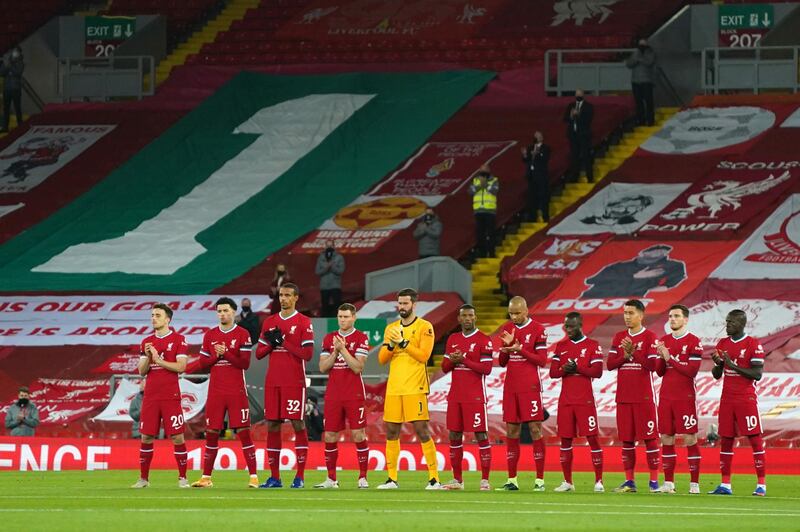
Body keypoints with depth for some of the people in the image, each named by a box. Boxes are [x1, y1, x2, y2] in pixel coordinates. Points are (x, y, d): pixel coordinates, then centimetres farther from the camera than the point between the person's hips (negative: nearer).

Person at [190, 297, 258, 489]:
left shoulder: (242, 334, -1)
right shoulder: (210, 335, 12)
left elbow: (245, 363, -9)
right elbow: (202, 363, 9)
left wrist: (226, 352, -16)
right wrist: (216, 356, -7)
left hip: (236, 392, -4)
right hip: (215, 392, 4)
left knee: (243, 432, -7)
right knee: (211, 433, 5)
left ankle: (253, 476, -5)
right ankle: (206, 478, 10)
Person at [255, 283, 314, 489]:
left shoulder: (303, 323, -1)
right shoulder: (269, 322, 15)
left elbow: (307, 354, -9)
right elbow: (259, 353, 15)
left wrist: (283, 342, -12)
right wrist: (272, 343, -5)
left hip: (294, 382, -5)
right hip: (273, 382, 5)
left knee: (298, 424, -6)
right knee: (272, 425, 3)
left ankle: (300, 476, -4)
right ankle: (274, 477, 7)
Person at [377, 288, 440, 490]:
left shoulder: (424, 327, -1)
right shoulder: (391, 328, 16)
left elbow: (423, 355, -11)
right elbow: (382, 358, 12)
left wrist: (403, 342, -15)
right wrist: (391, 345, -6)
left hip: (415, 388, -5)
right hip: (394, 388, 6)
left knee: (422, 431, -8)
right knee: (391, 433, 5)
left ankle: (434, 478, -5)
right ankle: (392, 479, 10)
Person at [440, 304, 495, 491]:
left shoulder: (484, 340, -5)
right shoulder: (453, 339, 14)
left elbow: (486, 369, -12)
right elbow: (444, 367, 16)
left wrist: (464, 360, -16)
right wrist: (452, 360, -7)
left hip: (475, 396, -6)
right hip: (455, 396, 6)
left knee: (481, 435, -6)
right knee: (454, 436, 7)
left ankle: (485, 480, -5)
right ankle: (457, 480, 14)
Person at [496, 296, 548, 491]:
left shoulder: (537, 329, -5)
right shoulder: (507, 329, 12)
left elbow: (542, 361, -7)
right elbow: (502, 362, 13)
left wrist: (520, 350, -16)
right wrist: (507, 345, -5)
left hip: (530, 387, -5)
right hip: (510, 387, 5)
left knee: (535, 429, -6)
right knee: (511, 431, 5)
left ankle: (539, 480, -5)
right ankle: (512, 480, 9)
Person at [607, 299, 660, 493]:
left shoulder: (650, 337, -3)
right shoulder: (619, 337, 13)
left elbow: (652, 365, -12)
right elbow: (610, 364, 7)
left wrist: (633, 352, -17)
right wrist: (625, 355, -9)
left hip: (644, 397, -5)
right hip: (623, 396, 5)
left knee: (649, 437, -5)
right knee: (626, 439, 6)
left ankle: (654, 481, -3)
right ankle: (629, 481, 10)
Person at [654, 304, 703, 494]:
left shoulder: (694, 342, -4)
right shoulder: (664, 341, 12)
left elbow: (692, 371, -12)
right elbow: (659, 372, 11)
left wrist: (670, 358, -13)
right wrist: (661, 357, -8)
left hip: (685, 398, -5)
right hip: (666, 397, 5)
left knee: (690, 439, -5)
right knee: (666, 439, 4)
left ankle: (694, 483, -4)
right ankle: (668, 482, 8)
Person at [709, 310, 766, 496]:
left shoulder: (753, 345, -7)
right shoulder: (722, 344, 12)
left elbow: (757, 374, -13)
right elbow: (717, 375, 15)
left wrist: (734, 366, -18)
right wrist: (717, 363, -7)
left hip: (746, 399, -6)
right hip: (727, 399, 6)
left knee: (755, 439, -5)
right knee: (725, 440, 4)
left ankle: (761, 484, -5)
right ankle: (725, 485, 6)